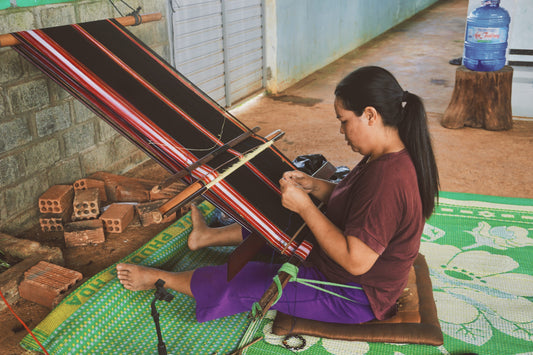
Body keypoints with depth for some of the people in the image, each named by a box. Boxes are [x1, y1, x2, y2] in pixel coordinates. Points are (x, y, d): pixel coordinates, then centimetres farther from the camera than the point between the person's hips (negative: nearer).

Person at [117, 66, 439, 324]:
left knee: (239, 284, 0)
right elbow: (353, 201, 10)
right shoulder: (393, 156, -3)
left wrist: (305, 206, -29)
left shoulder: (388, 179, -35)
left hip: (352, 297, -9)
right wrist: (314, 185, -6)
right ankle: (207, 236, 44)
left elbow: (355, 261, -35)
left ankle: (156, 278, 19)